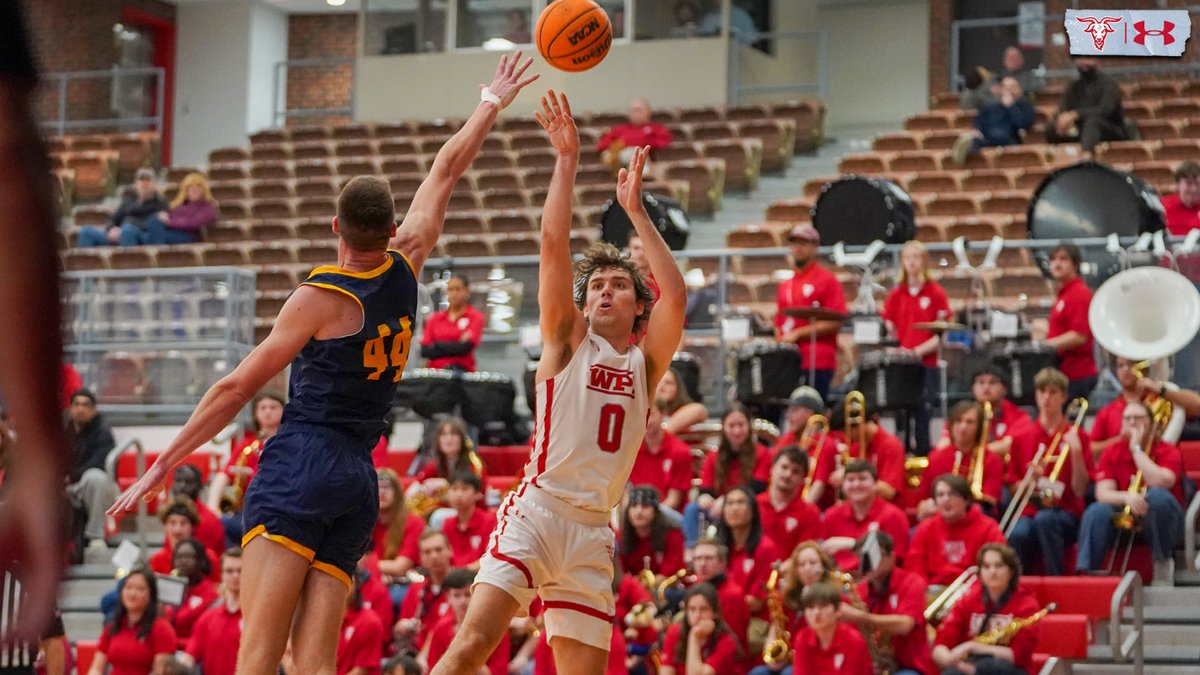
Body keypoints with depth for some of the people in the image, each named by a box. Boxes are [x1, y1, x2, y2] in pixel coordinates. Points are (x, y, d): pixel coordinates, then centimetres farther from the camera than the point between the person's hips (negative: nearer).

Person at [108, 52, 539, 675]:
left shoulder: (321, 298, -4)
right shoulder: (406, 269, 10)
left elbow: (236, 389, -1)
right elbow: (446, 171, 24)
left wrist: (162, 466, 4)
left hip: (301, 467, -6)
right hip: (359, 482, 6)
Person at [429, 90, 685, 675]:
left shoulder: (645, 363, 15)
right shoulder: (567, 340, 8)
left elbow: (675, 296, -1)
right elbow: (553, 247, -3)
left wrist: (635, 211, 0)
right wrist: (567, 162, -6)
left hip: (593, 530, 4)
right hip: (537, 510, -4)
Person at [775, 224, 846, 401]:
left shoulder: (827, 280, -1)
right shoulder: (785, 286, 20)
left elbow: (835, 323, -9)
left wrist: (798, 333, -12)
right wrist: (779, 341, 5)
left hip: (817, 363, -6)